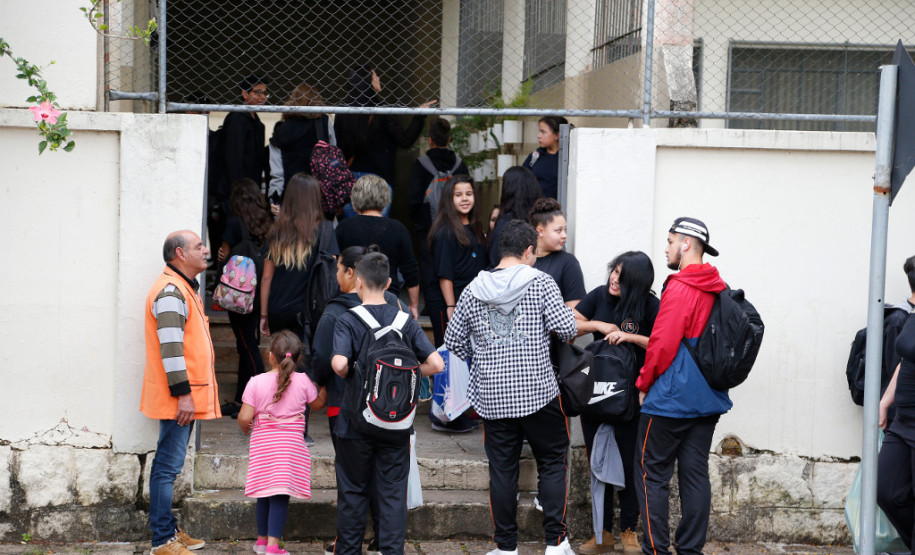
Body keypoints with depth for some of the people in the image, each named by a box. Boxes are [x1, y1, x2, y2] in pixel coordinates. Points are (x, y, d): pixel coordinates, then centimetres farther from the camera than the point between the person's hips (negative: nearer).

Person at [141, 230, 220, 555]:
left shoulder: (185, 288, 19)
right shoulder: (170, 291, -14)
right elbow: (170, 348, -21)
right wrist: (182, 394, -22)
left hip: (186, 399, 11)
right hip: (178, 399, -11)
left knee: (170, 465, 16)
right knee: (168, 466, -7)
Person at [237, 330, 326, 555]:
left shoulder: (256, 382, -6)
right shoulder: (302, 381, -3)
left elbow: (244, 418, -9)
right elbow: (318, 403, 14)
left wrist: (245, 427, 13)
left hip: (262, 444, 1)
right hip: (291, 443, -1)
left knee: (264, 494, 13)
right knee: (280, 496, -1)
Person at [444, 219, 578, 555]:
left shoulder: (474, 290, 5)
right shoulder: (540, 283, -6)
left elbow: (454, 341, 10)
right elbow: (567, 328, -11)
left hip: (492, 396, 3)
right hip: (538, 392, -3)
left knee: (502, 469, 8)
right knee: (553, 463, 10)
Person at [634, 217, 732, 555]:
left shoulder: (680, 289, -15)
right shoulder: (720, 291, 9)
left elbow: (662, 345, -17)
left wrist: (644, 384, -3)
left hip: (670, 399, -8)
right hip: (708, 399, 8)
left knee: (653, 474, 1)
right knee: (696, 474, 10)